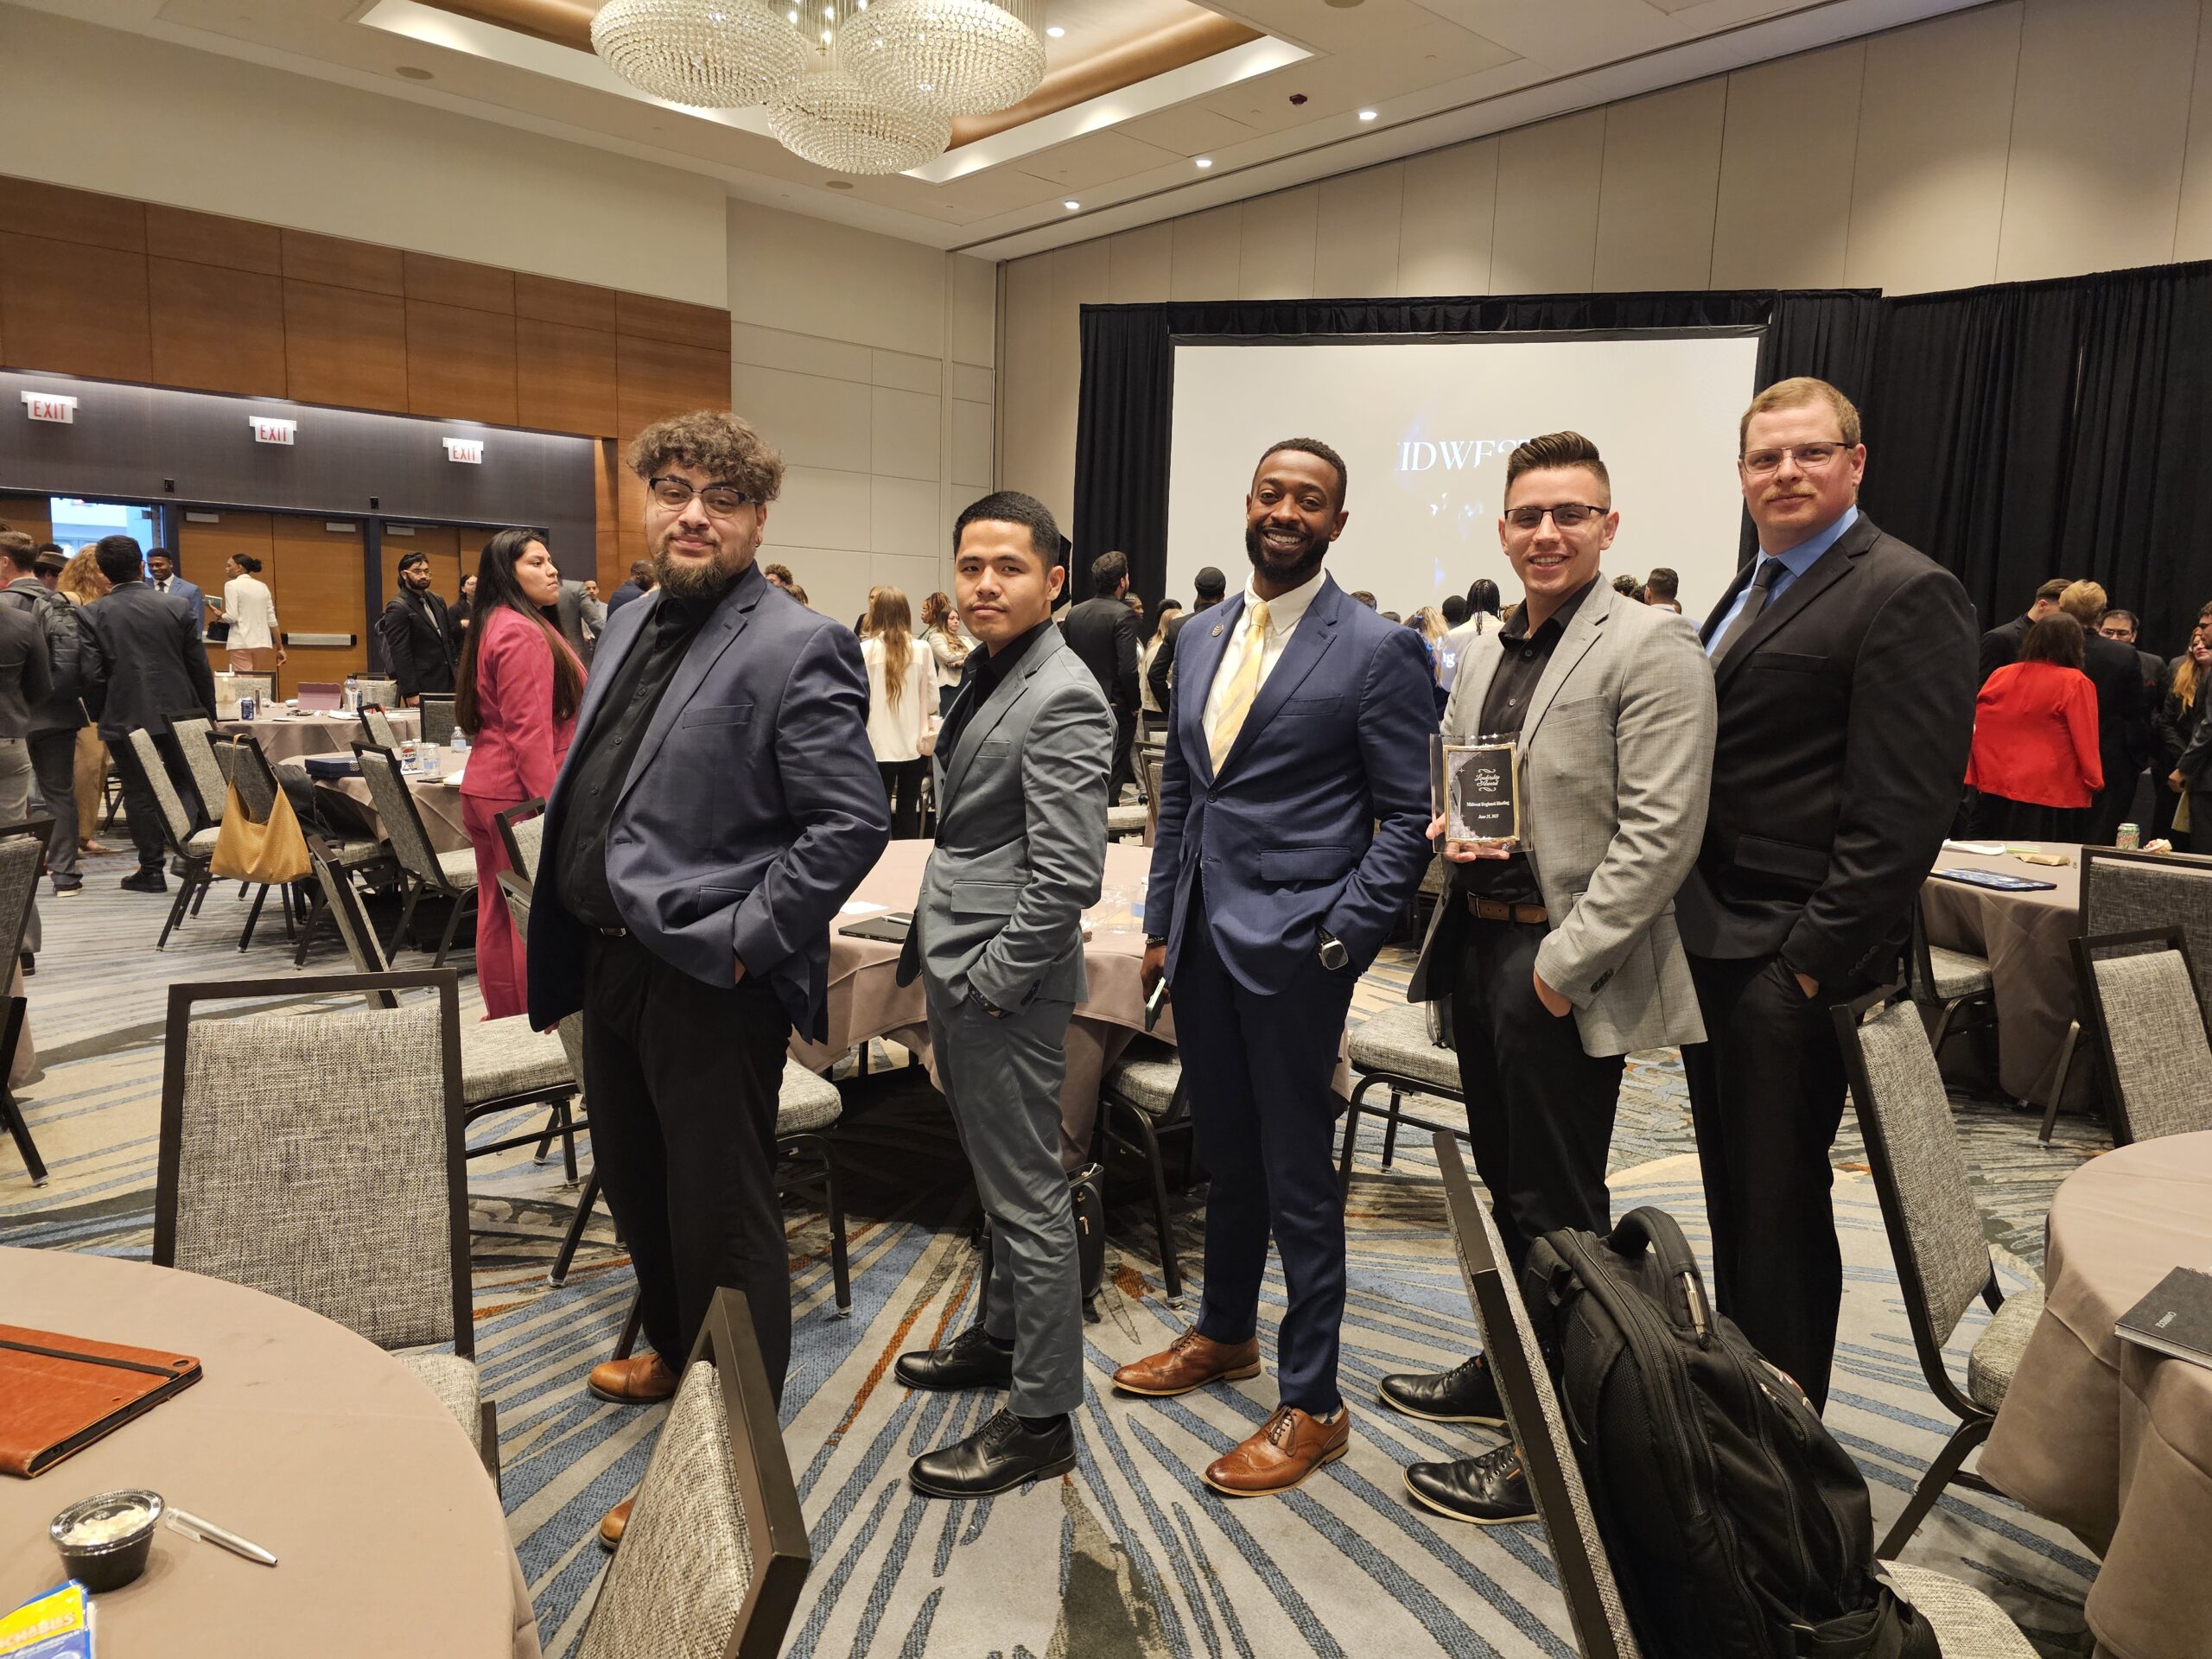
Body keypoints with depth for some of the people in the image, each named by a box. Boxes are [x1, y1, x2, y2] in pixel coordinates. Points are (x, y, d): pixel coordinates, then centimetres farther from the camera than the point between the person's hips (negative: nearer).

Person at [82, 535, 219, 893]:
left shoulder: (93, 614, -6)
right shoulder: (176, 608, -1)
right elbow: (199, 668, 1)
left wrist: (99, 716, 9)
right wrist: (209, 714, 10)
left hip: (125, 718, -1)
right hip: (178, 713, 2)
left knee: (140, 793, 5)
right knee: (185, 783, 15)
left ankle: (151, 871, 9)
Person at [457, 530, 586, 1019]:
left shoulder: (495, 625, 18)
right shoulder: (523, 633, -14)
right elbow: (529, 731, -21)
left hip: (484, 789, 10)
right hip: (520, 793, -10)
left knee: (497, 913, 14)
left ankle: (502, 1020, 23)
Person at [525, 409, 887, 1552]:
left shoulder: (794, 650, -16)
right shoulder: (630, 624, 11)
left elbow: (851, 823, -21)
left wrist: (741, 940, -21)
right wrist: (571, 948, 13)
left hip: (711, 986, -9)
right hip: (613, 962, 9)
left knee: (721, 1221, 5)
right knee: (635, 1185, 25)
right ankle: (673, 1353, 50)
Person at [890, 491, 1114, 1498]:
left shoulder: (1063, 700, -19)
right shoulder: (984, 671, 11)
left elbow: (1066, 878, -23)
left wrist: (988, 982, -18)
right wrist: (928, 946, 16)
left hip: (1006, 983, -10)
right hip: (957, 969, 10)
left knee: (1028, 1197, 2)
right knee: (998, 1179, 23)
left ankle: (1041, 1420, 16)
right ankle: (1003, 1337, 42)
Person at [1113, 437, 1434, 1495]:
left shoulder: (1377, 651, -9)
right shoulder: (1202, 637, 11)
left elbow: (1408, 820, -8)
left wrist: (1341, 942, -14)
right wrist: (1160, 924, 13)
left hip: (1292, 944, -6)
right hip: (1202, 936, 6)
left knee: (1297, 1179, 3)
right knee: (1225, 1154, 21)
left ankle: (1311, 1406, 19)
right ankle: (1224, 1334, 41)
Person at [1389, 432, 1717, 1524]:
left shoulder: (1649, 647, -11)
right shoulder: (1485, 656, 13)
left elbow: (1660, 832, -17)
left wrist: (1565, 961, -18)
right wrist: (1445, 824, 0)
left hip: (1561, 964, -8)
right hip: (1476, 942, 8)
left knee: (1558, 1209, 2)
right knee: (1505, 1183, 20)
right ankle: (1507, 1374, 37)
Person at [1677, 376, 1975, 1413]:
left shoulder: (1904, 594, -11)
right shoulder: (1751, 591, 16)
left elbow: (1902, 810, -17)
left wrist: (1815, 957, -19)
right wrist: (1683, 923, 11)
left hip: (1789, 956, -8)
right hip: (1712, 940, 8)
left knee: (1779, 1200, 3)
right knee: (1733, 1189, 18)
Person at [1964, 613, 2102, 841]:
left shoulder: (1999, 676, 3)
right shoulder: (2075, 683, -8)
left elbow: (1976, 731, 5)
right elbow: (2085, 739, -8)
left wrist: (1975, 777, 11)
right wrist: (2094, 782, 3)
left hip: (1993, 789, 4)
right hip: (2051, 797, -4)